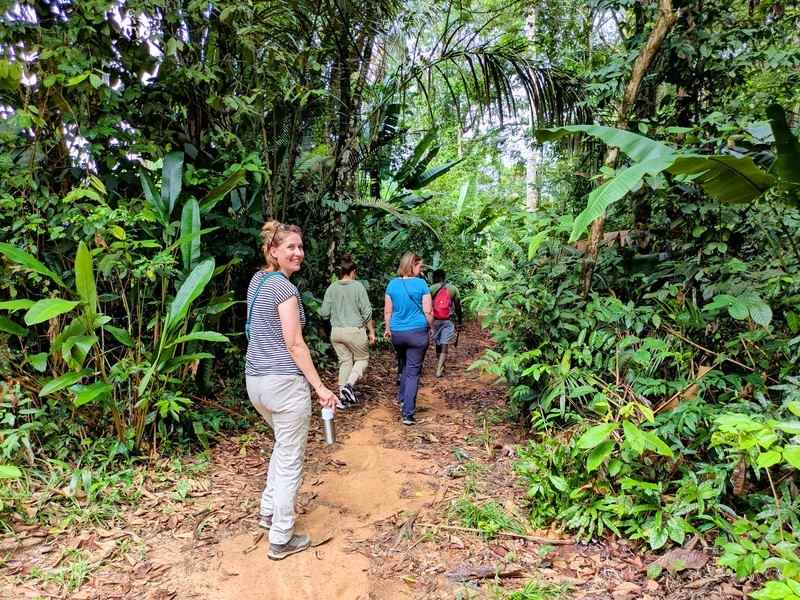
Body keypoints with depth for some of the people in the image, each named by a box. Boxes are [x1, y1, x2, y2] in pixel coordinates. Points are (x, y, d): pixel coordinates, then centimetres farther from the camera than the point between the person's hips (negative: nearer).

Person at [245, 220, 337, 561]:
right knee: (290, 460, 4)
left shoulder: (257, 281, 10)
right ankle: (281, 540, 14)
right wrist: (320, 387, -16)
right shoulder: (284, 288, -16)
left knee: (283, 443, 29)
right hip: (284, 383, -9)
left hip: (255, 380, 9)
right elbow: (295, 345, -18)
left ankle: (269, 511, 38)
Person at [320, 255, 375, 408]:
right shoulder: (358, 287, -8)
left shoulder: (331, 288, 1)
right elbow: (367, 312, -8)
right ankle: (349, 385, -8)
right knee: (362, 358, 14)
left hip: (336, 331, 4)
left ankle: (343, 398, 14)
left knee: (345, 361, 14)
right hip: (354, 330, -4)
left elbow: (324, 313, 2)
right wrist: (371, 331, 2)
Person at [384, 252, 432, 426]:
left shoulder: (392, 284, 1)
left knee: (404, 366, 27)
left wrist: (387, 328, 18)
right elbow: (428, 312, -8)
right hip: (417, 332, -4)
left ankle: (402, 397, 37)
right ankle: (408, 414, -2)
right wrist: (429, 327, 9)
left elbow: (387, 311, 5)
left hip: (397, 333, 4)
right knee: (413, 372, 1)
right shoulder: (421, 284, -9)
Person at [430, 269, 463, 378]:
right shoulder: (453, 289, 2)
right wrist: (460, 321, 15)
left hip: (435, 320, 1)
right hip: (448, 321, -1)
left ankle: (440, 366, 31)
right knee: (444, 346, -2)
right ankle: (439, 370, -13)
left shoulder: (432, 289, -1)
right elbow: (458, 307, 5)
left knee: (438, 344, 18)